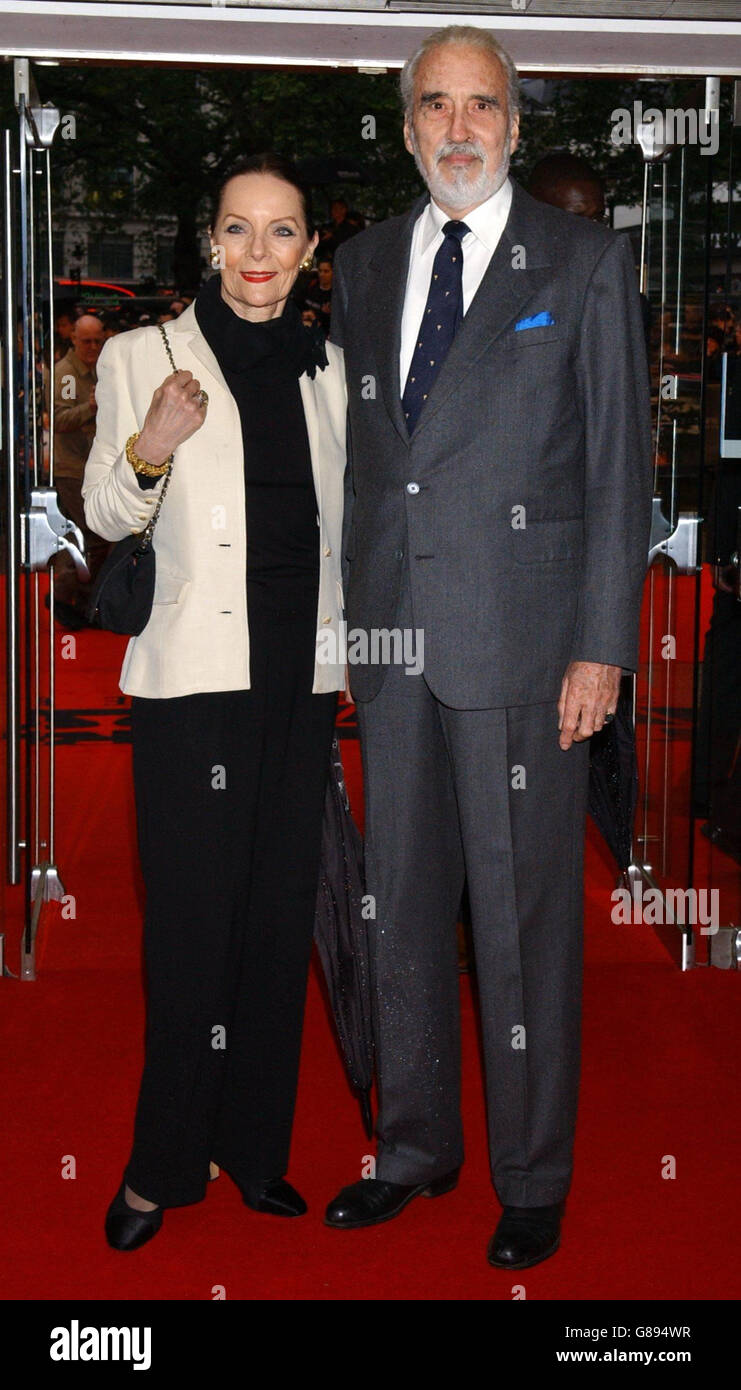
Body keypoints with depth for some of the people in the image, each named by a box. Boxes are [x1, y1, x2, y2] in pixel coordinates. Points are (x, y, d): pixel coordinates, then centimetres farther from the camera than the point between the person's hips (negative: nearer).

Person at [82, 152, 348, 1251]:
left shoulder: (328, 369, 11)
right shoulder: (142, 357, 1)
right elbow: (105, 518, 0)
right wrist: (145, 452, -20)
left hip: (300, 675, 4)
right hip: (192, 675, -4)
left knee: (281, 911, 8)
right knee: (193, 915, -4)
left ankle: (254, 1148, 21)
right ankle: (165, 1164, 11)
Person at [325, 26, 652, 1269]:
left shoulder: (585, 265, 0)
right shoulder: (364, 267, 13)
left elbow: (619, 467, -3)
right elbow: (351, 459, 14)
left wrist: (602, 647, -9)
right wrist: (342, 619, 8)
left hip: (520, 646, -4)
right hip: (391, 638, 5)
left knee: (523, 912, 2)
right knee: (401, 900, 13)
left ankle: (534, 1177, 18)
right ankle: (416, 1144, 29)